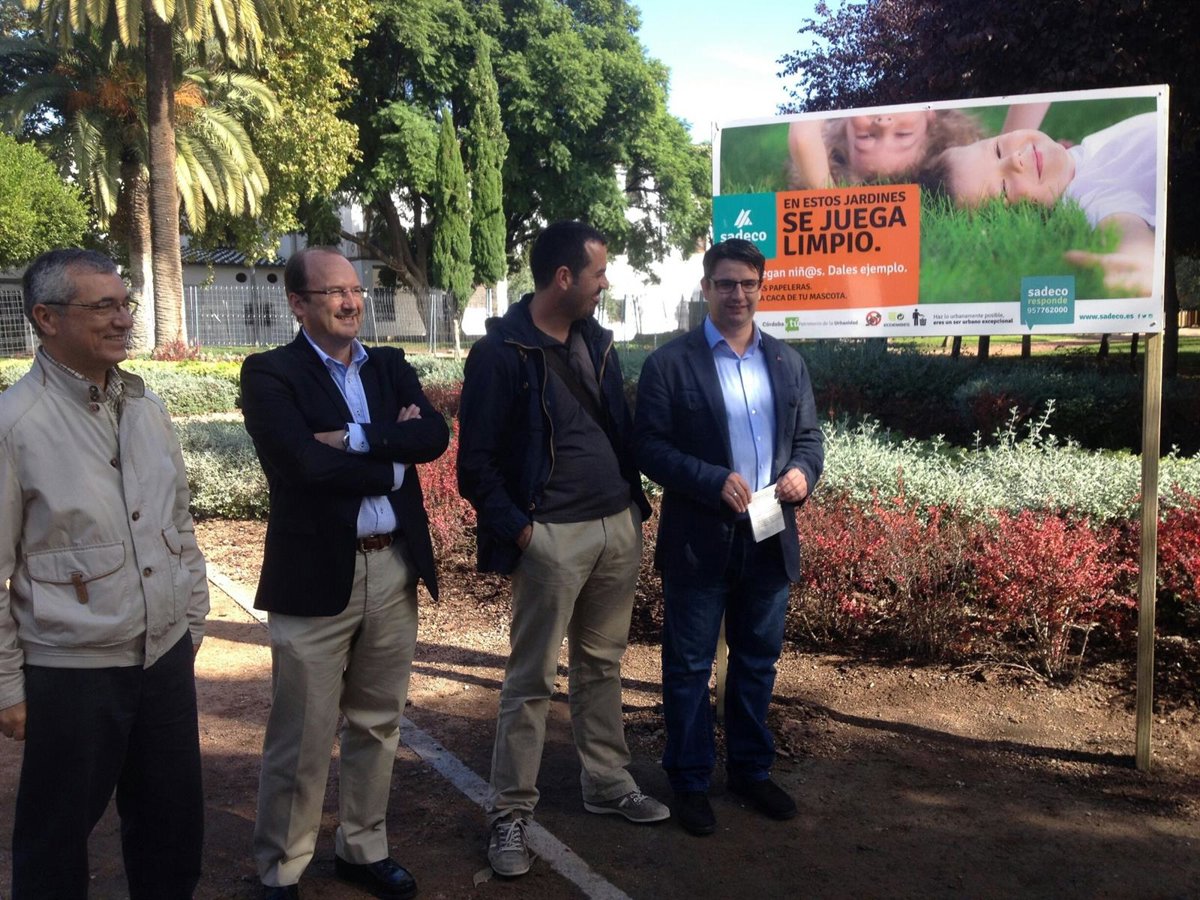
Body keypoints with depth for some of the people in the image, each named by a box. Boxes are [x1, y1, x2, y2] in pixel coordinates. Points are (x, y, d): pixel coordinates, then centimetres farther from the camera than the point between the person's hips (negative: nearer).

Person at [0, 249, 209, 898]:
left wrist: (193, 620, 14)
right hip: (70, 674, -5)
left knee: (174, 822, 17)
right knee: (56, 842, 13)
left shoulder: (146, 407, 4)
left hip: (166, 657, 5)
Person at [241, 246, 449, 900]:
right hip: (316, 574, -5)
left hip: (394, 568, 5)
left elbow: (434, 434, -6)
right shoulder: (269, 374, -6)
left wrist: (356, 438, -17)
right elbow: (306, 463, -20)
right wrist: (393, 462, -8)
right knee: (301, 740, 6)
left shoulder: (391, 366, 10)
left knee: (377, 724, 17)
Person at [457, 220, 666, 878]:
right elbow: (475, 462, -9)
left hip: (619, 527, 7)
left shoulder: (595, 341, 12)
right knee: (531, 680, 2)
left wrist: (635, 503, 10)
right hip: (551, 536, -6)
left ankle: (607, 784, 31)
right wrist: (516, 529, -13)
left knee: (602, 665, 17)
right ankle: (510, 813, 15)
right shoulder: (501, 351, -9)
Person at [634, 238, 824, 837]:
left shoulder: (787, 362, 9)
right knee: (689, 667, 8)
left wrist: (802, 472, -9)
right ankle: (689, 781, 24)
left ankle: (751, 769, 35)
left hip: (770, 538, 5)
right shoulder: (670, 363, -6)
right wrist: (714, 481, -22)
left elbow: (809, 436, 13)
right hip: (699, 540, -4)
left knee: (758, 662, 17)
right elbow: (648, 446, -11)